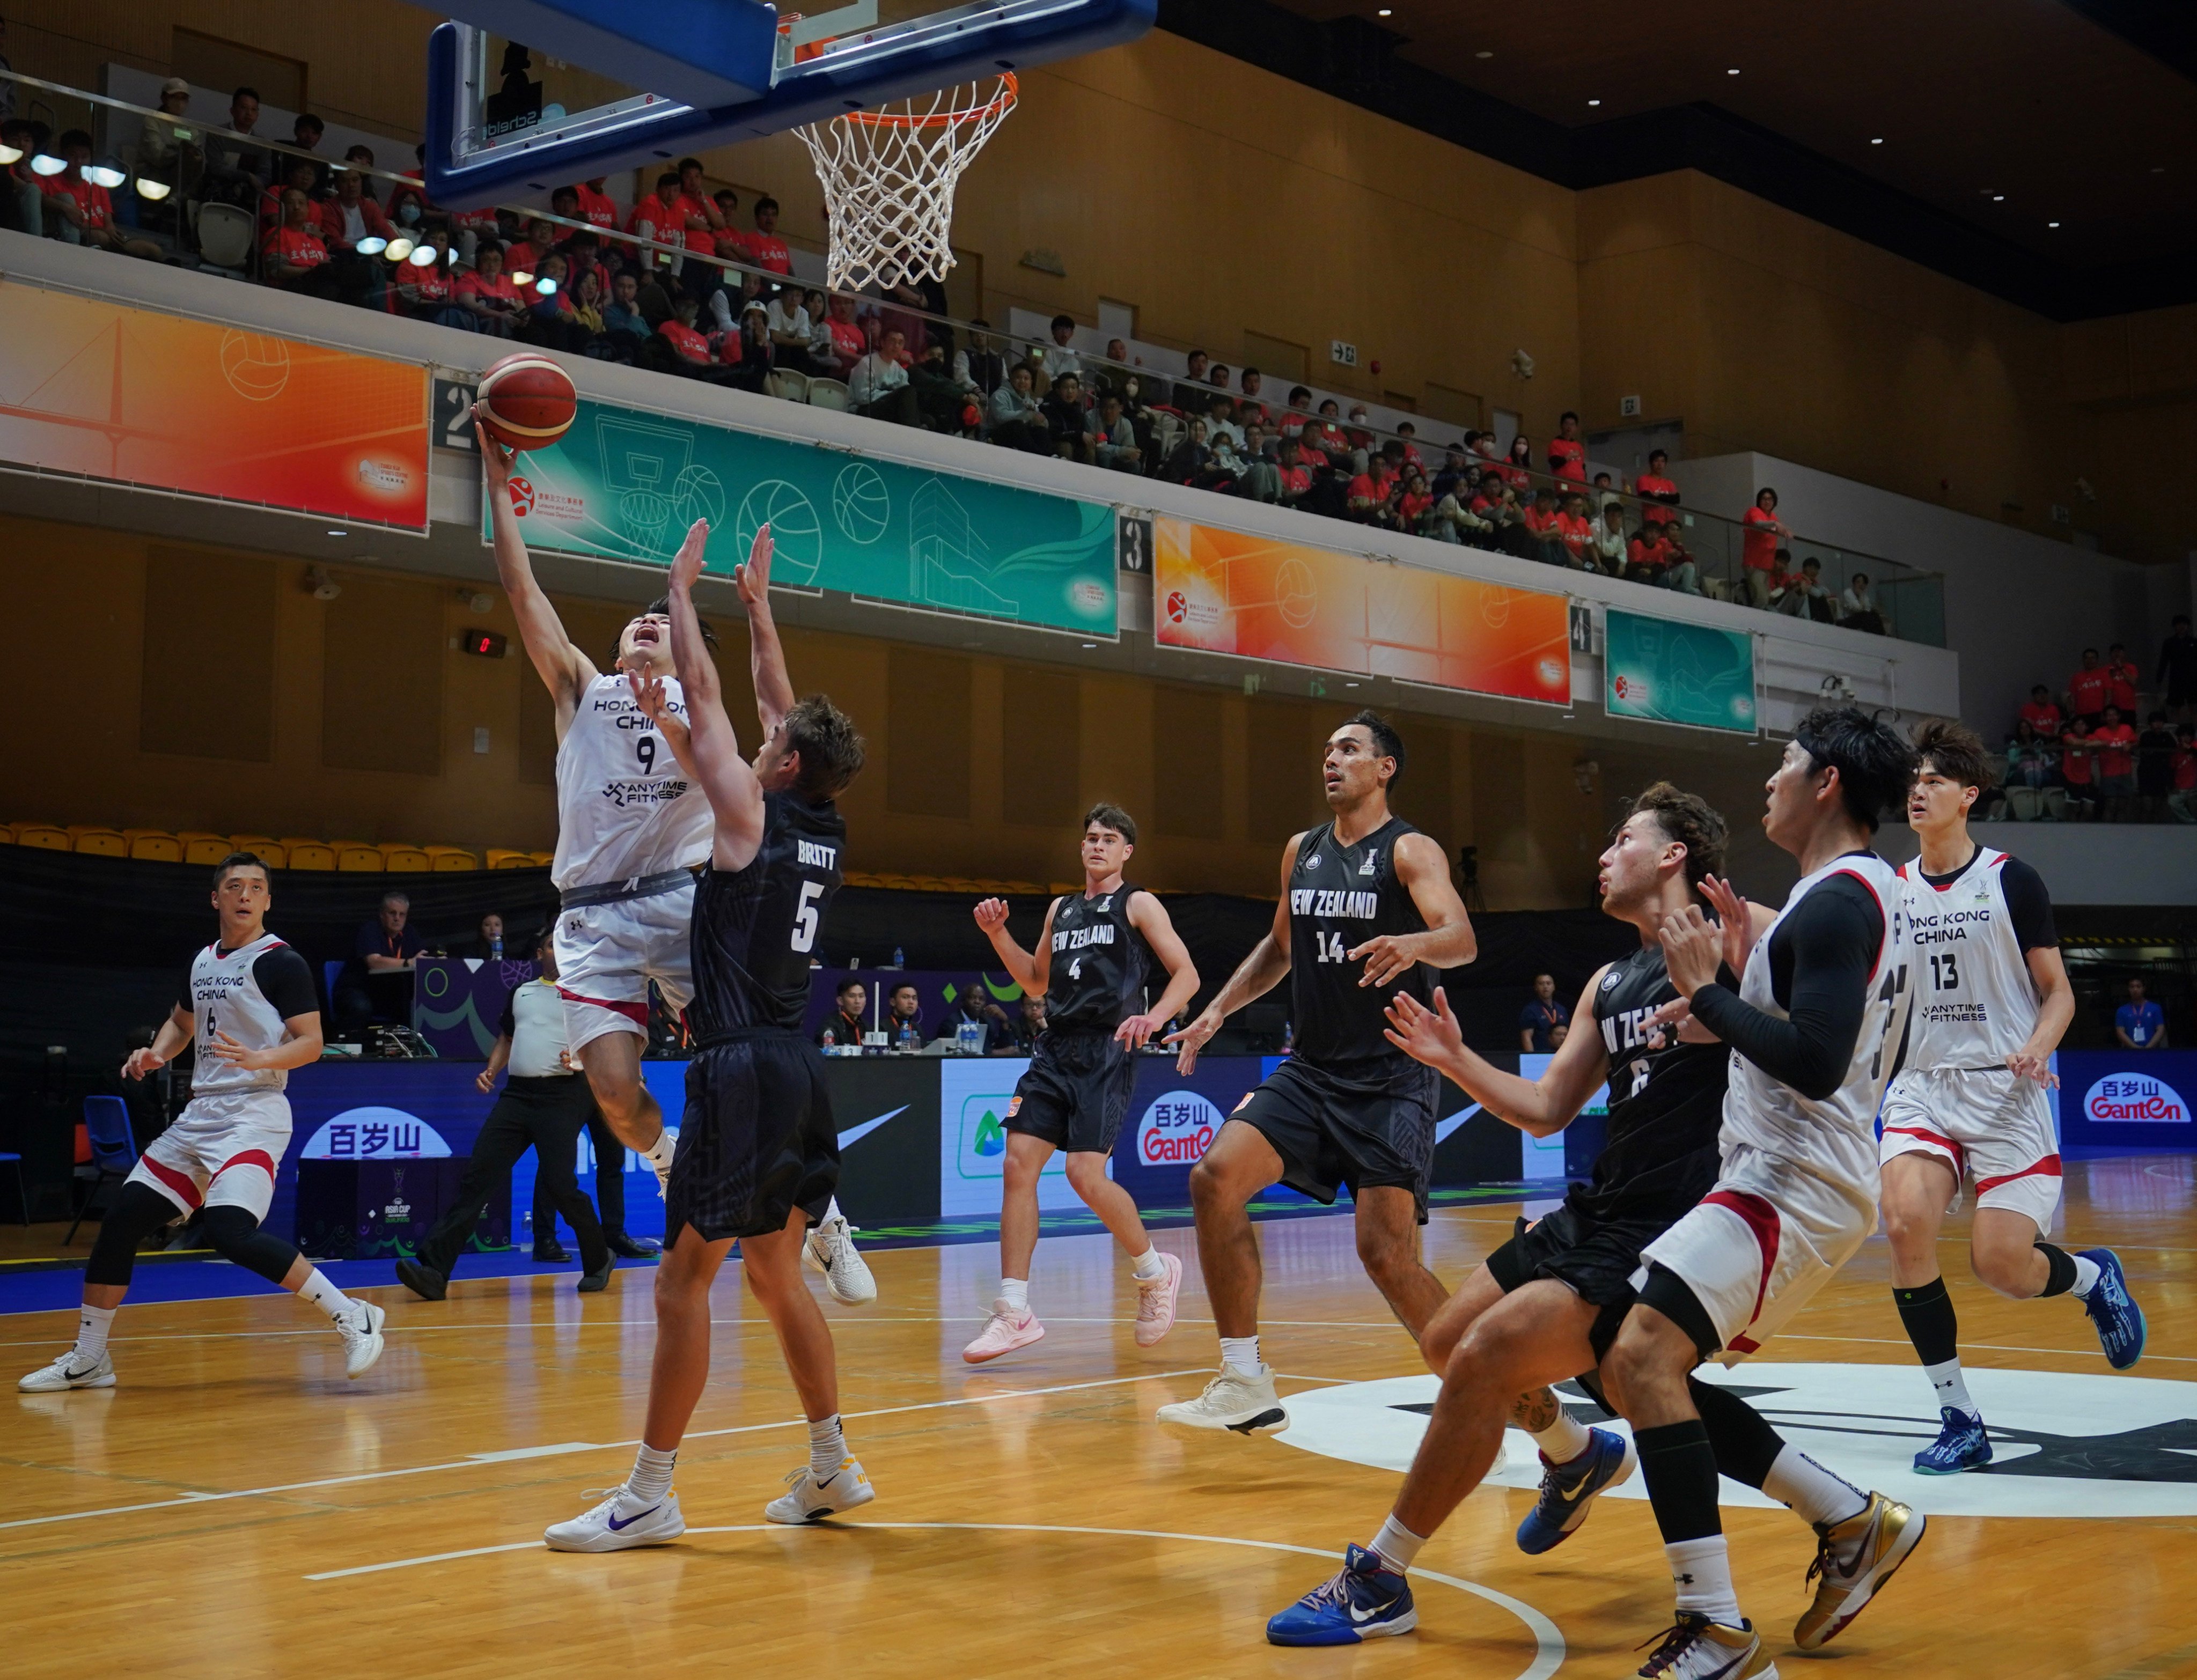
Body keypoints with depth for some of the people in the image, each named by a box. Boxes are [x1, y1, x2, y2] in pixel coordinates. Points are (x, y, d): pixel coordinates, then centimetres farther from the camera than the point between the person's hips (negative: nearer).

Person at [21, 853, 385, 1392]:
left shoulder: (280, 962, -7)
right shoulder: (202, 961, 15)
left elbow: (311, 1043, -11)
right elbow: (181, 1023, 30)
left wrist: (259, 1059, -29)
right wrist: (155, 1054, 9)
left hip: (253, 1114, -8)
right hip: (199, 1115, 8)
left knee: (230, 1231, -26)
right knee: (121, 1222, 6)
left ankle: (351, 1317, -18)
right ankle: (87, 1360, 20)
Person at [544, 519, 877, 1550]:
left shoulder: (752, 813, -8)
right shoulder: (829, 835, 11)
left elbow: (703, 694, 1)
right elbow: (786, 707, 24)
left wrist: (682, 590, 13)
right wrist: (757, 605, 31)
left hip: (743, 1069, -8)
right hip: (798, 1070, 8)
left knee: (684, 1274, -6)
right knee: (774, 1272, 17)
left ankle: (650, 1494, -5)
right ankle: (832, 1467, 21)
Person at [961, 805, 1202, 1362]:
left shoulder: (1138, 905, 3)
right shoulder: (1060, 909, 21)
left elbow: (1187, 975, -3)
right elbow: (1037, 982, 28)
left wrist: (1154, 1017, -21)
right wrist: (998, 934, 15)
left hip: (1106, 1052, -6)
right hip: (1055, 1049, 6)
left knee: (1087, 1176, -16)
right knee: (1019, 1164, -5)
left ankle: (1156, 1272, 10)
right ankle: (1014, 1312, -1)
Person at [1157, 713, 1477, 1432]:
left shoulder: (1411, 851, -7)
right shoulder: (1301, 851, 12)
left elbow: (1462, 940, -23)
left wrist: (1412, 946, -45)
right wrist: (1218, 1010, 16)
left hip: (1391, 1078, -6)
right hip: (1311, 1068, 6)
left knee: (1387, 1254, -13)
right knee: (1215, 1178, -13)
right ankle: (1246, 1386, -6)